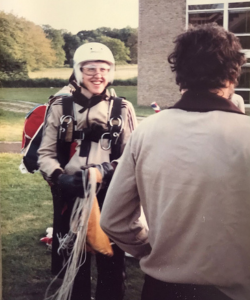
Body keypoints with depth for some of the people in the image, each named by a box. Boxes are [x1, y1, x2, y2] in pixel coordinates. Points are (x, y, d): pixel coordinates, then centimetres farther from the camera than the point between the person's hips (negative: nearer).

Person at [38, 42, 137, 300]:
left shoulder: (123, 108, 3)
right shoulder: (60, 107, 2)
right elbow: (45, 154, 1)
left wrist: (113, 168, -17)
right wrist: (60, 177, -17)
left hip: (112, 197, 0)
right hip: (71, 196, 1)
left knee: (111, 262, 8)